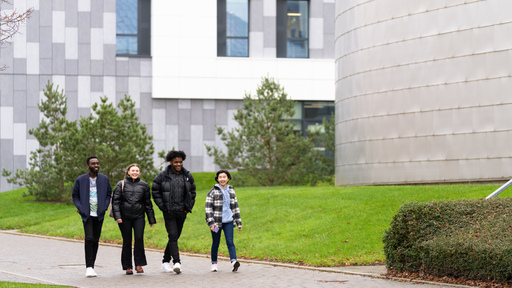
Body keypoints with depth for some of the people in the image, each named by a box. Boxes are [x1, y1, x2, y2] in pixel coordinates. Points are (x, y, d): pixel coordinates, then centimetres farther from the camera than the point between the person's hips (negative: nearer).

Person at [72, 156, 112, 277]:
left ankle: (92, 266, 17)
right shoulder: (80, 180, 2)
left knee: (96, 240, 7)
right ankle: (89, 267, -15)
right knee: (89, 239, -16)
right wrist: (80, 208, -6)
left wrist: (104, 207, 0)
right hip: (87, 214, -3)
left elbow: (108, 194, 16)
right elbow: (75, 196, 9)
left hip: (99, 215, 3)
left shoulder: (105, 179, 7)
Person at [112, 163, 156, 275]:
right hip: (125, 217, -1)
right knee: (127, 241, 3)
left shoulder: (144, 185, 10)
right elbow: (115, 201, 1)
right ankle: (128, 267, 10)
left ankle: (139, 264, -5)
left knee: (139, 238, -13)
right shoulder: (121, 185, 4)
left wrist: (151, 219, 14)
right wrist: (117, 216, -10)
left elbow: (148, 203, 15)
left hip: (139, 216, 1)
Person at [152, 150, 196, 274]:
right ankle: (176, 263, -20)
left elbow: (192, 192, 17)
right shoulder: (162, 176, -4)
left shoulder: (187, 176, 7)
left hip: (182, 212, 4)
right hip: (169, 212, -4)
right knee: (173, 236, -15)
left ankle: (166, 261, 24)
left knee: (175, 237, 10)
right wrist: (163, 207, -5)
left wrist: (189, 207, 8)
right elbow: (155, 192, 2)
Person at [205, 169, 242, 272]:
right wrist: (211, 223, -16)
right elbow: (208, 208, -7)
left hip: (228, 221, 2)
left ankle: (234, 262, -26)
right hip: (216, 221, -2)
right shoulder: (213, 192, -4)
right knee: (215, 243, 7)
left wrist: (239, 223, 14)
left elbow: (235, 207, 16)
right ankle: (214, 264, 22)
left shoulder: (231, 191, 10)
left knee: (230, 242, -12)